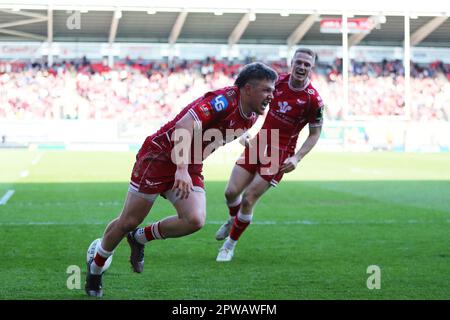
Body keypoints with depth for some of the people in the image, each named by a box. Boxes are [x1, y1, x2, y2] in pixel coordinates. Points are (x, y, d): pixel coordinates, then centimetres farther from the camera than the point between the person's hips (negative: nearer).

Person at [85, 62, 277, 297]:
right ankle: (95, 267, 26)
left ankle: (140, 238, 9)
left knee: (195, 221, -17)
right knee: (128, 222, 0)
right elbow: (185, 125, -36)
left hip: (190, 168, 7)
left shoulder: (250, 118, 3)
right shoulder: (225, 99, -24)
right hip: (160, 156, -7)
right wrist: (182, 169, -45)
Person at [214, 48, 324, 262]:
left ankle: (230, 245, 14)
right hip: (259, 143, 4)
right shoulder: (277, 81, -4)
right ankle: (233, 220, 35)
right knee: (231, 192, -1)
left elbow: (315, 134, -4)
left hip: (280, 154, -4)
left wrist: (296, 158, -14)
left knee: (248, 200, -8)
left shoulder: (313, 99, -15)